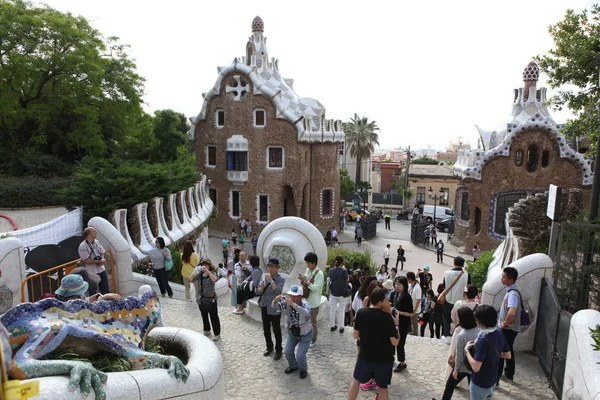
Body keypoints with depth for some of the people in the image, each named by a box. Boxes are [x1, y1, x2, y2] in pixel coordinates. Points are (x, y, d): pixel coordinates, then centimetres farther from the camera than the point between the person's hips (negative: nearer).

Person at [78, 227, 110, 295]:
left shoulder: (97, 242, 5)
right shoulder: (82, 247, -15)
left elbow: (103, 253, 11)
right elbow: (87, 261, -19)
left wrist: (102, 259, -10)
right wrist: (100, 261, -16)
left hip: (101, 270, 6)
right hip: (91, 273, -6)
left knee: (106, 291, 15)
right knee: (93, 294, 7)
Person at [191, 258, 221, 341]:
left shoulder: (212, 273, -11)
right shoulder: (199, 274, 1)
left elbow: (214, 279, -31)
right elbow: (192, 280, -9)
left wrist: (207, 271, -38)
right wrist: (194, 273, -27)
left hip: (211, 299, -5)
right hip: (201, 299, 5)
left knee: (214, 317, 3)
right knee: (204, 316, 21)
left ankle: (217, 334, 14)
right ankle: (207, 330, 40)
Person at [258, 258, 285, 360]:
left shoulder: (281, 279, -14)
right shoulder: (264, 276, 1)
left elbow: (278, 291, -29)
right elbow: (259, 292, 4)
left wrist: (270, 280, -33)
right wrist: (261, 287, -19)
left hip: (275, 308, -5)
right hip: (264, 307, 5)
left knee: (276, 330, 7)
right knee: (266, 329, 18)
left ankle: (278, 350, 25)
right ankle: (269, 347, 38)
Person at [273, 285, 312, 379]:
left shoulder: (305, 304, -31)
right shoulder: (287, 303, -18)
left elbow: (305, 313, -55)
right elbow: (274, 306, -28)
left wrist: (293, 304, -69)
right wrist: (276, 300, -52)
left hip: (305, 334, -5)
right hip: (292, 333, 5)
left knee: (300, 355, -9)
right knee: (288, 352, 4)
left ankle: (303, 369, 24)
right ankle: (293, 366, 37)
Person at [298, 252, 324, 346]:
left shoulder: (319, 274, -20)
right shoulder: (308, 270, 2)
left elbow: (315, 288, -24)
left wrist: (306, 280, -31)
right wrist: (302, 279, -10)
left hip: (313, 302, -7)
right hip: (305, 300, 7)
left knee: (312, 322, 7)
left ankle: (313, 339, 26)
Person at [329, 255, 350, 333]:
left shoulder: (331, 270, -10)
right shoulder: (343, 271, -22)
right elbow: (347, 280, -6)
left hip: (333, 293, 3)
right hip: (342, 294, -3)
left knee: (332, 309, 16)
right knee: (341, 310, 10)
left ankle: (333, 326, 27)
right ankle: (341, 327, 17)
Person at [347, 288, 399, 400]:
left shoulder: (361, 313, -12)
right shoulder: (387, 317, -20)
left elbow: (355, 335, -3)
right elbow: (395, 342, -16)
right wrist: (396, 324, -4)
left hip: (365, 356, 2)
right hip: (384, 359, -2)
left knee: (355, 380, 24)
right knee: (383, 387, 20)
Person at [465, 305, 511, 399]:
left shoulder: (483, 340, -32)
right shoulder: (499, 333, -8)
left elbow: (476, 367, -31)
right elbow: (508, 355, 6)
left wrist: (466, 350, -18)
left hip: (480, 384, -7)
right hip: (492, 381, 7)